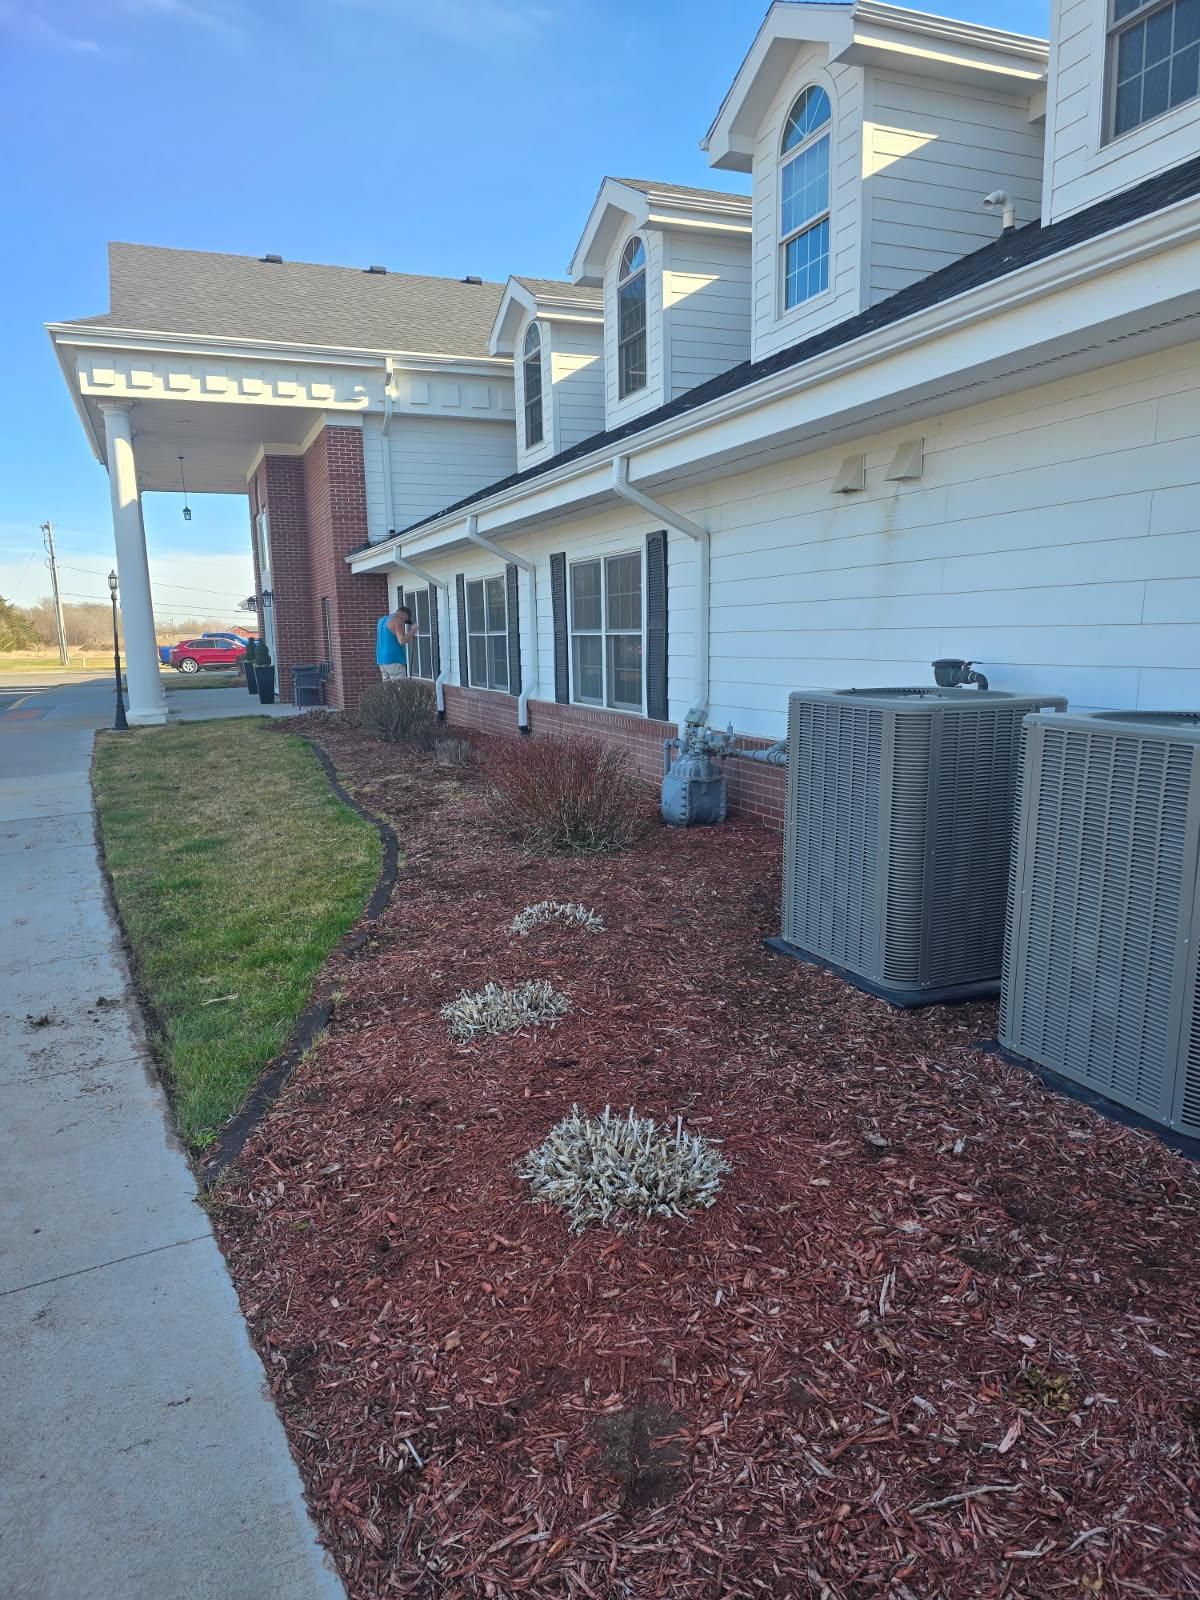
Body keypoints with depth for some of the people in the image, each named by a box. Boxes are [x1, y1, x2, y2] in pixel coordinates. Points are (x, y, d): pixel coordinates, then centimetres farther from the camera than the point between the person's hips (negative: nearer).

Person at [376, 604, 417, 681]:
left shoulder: (382, 620, 19)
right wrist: (411, 632, -3)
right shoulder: (398, 621, -8)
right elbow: (402, 641, -19)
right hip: (395, 661, -8)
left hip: (382, 660, 8)